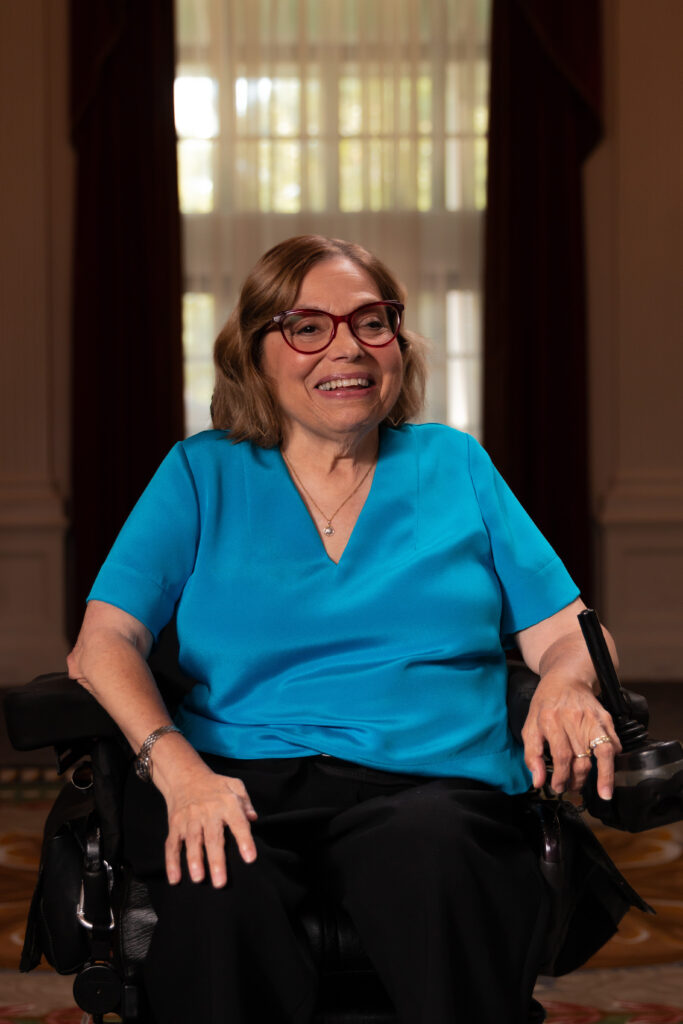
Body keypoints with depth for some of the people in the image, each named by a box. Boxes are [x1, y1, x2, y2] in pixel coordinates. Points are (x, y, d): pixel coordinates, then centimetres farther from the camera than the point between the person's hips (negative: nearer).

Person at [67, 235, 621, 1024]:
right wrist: (178, 766, -16)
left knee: (429, 859, -38)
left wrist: (568, 684, -10)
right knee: (217, 898, -37)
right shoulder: (202, 474, 16)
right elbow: (105, 641, 4)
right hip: (243, 777, 0)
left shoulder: (454, 466, 20)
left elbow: (565, 631, 16)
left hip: (429, 783, 1)